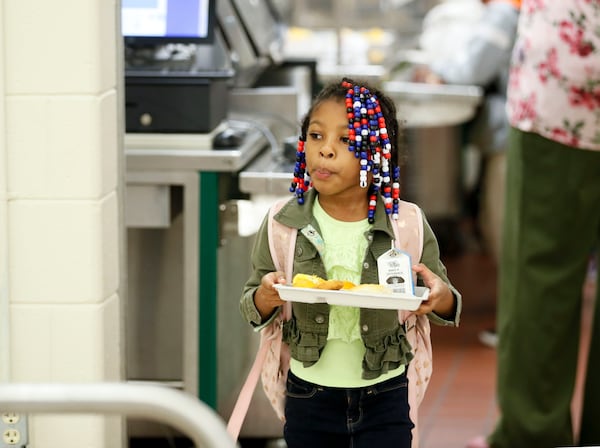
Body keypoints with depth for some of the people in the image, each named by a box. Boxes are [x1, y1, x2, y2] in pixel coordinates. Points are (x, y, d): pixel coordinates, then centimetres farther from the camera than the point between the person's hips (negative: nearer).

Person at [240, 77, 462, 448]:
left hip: (384, 400, -1)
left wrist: (441, 299, -21)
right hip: (309, 398, 1)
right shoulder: (283, 224, -7)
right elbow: (252, 308, 2)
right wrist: (265, 298, -21)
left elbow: (446, 302, 3)